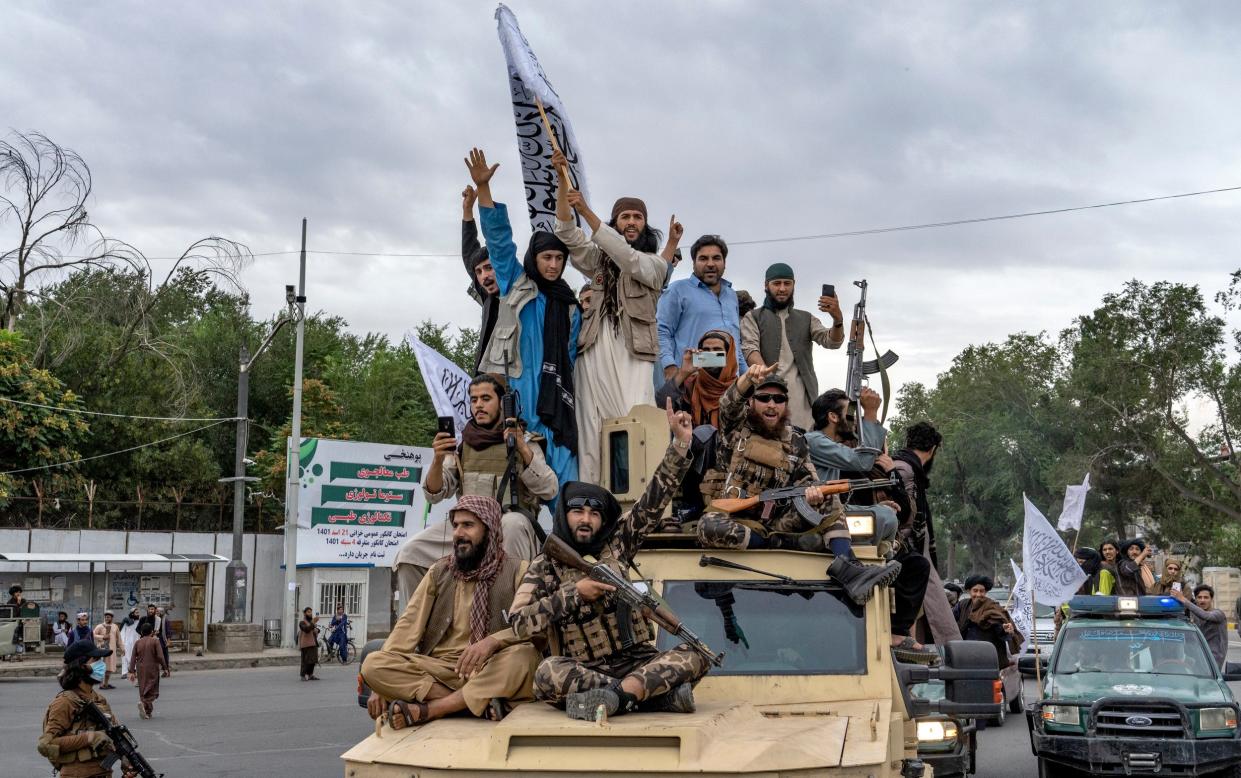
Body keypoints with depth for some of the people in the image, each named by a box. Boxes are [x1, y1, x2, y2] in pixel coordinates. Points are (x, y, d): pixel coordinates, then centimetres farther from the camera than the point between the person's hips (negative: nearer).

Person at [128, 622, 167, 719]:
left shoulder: (138, 643, 4)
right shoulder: (155, 641, -6)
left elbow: (133, 658, 2)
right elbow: (160, 656, -11)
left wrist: (132, 672, 5)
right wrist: (164, 668, -4)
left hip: (141, 669, 4)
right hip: (152, 669, -4)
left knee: (143, 690, 13)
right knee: (151, 690, -1)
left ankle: (147, 712, 14)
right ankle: (144, 703, -27)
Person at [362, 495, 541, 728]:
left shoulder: (516, 571, 3)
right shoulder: (440, 572, 13)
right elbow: (409, 625, 5)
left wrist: (492, 641, -29)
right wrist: (383, 684, -8)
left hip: (490, 671, -3)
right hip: (439, 668, 3)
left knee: (523, 656, -35)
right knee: (373, 663, -21)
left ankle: (426, 710, -29)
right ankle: (482, 703, -24)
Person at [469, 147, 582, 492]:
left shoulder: (570, 306, 19)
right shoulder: (516, 285, 11)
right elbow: (499, 239, 1)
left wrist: (570, 395, 13)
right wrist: (483, 188, -9)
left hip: (554, 394, 3)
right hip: (517, 386, -3)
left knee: (562, 463, -6)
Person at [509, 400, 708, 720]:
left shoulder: (615, 544, 12)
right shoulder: (545, 566, 3)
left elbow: (654, 500, 8)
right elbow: (519, 623, -10)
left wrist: (680, 443, 0)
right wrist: (574, 593, -15)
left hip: (637, 662, 3)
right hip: (581, 670, -3)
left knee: (694, 656, -21)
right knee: (548, 673, -36)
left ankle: (613, 697, -39)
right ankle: (660, 694, -37)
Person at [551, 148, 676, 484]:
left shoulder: (654, 264, 12)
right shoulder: (598, 260, 22)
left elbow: (628, 258, -8)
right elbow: (567, 234, 9)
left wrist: (586, 212, -14)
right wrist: (562, 179, -3)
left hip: (633, 355, -3)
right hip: (595, 353, 3)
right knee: (593, 431, -4)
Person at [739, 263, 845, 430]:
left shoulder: (806, 319, 23)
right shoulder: (753, 318, 15)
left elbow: (831, 341, 8)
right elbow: (750, 350, -1)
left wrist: (837, 319, -16)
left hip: (801, 395, 2)